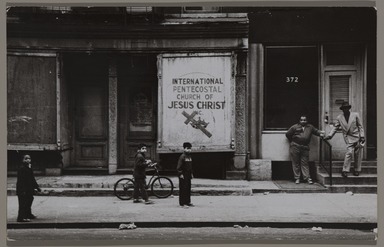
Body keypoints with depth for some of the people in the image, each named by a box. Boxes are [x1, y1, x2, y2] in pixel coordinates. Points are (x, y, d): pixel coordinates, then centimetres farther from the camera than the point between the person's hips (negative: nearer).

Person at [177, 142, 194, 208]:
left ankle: (188, 202, 19)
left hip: (188, 175, 9)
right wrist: (180, 174, -18)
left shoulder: (190, 157, 14)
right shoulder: (182, 156, -13)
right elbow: (179, 166, -15)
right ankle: (182, 203, -5)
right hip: (183, 175, -9)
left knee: (188, 188, 12)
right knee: (183, 188, -7)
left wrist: (191, 173, 19)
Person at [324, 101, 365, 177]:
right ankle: (345, 170, -14)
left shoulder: (355, 115, 3)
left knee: (358, 154, 4)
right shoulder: (339, 118, 5)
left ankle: (357, 170, 17)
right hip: (349, 138, -1)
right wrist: (329, 135, -3)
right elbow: (335, 127, 9)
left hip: (358, 137, 1)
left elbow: (360, 126, 5)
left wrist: (362, 136, -2)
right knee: (349, 152, -17)